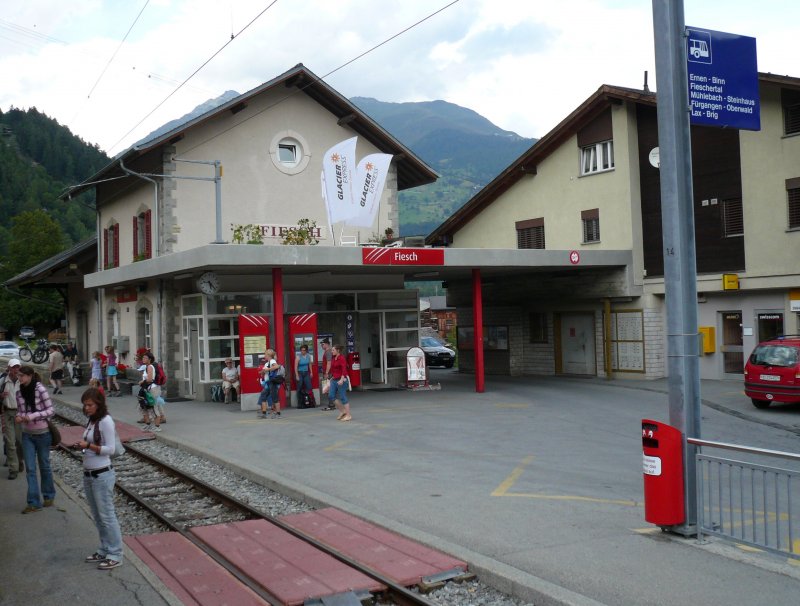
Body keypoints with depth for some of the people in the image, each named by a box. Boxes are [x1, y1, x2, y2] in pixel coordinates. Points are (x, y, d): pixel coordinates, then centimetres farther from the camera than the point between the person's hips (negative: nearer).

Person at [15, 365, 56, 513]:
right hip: (27, 434, 4)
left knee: (44, 465, 10)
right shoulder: (20, 392, 1)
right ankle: (34, 502, 4)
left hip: (42, 433, -4)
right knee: (30, 468, 1)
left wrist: (32, 416, -23)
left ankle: (49, 496, 28)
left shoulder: (40, 389, -14)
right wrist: (18, 416, -9)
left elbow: (50, 411, -12)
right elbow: (19, 410, 13)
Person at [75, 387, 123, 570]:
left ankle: (115, 555, 6)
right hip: (88, 475, 8)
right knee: (98, 516, 16)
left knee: (107, 516, -2)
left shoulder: (105, 421, -15)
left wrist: (88, 445, -24)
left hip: (102, 476, -8)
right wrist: (81, 446, 1)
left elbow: (110, 449, -18)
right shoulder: (92, 421, 9)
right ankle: (104, 551, 26)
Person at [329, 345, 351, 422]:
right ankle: (342, 411, 17)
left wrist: (342, 379, -31)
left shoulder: (342, 358, -14)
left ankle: (348, 415, 1)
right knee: (331, 395, 5)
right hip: (334, 380, 9)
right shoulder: (334, 358, 11)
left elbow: (344, 370, -23)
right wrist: (332, 377, 25)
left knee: (343, 397, -6)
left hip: (341, 380, -9)